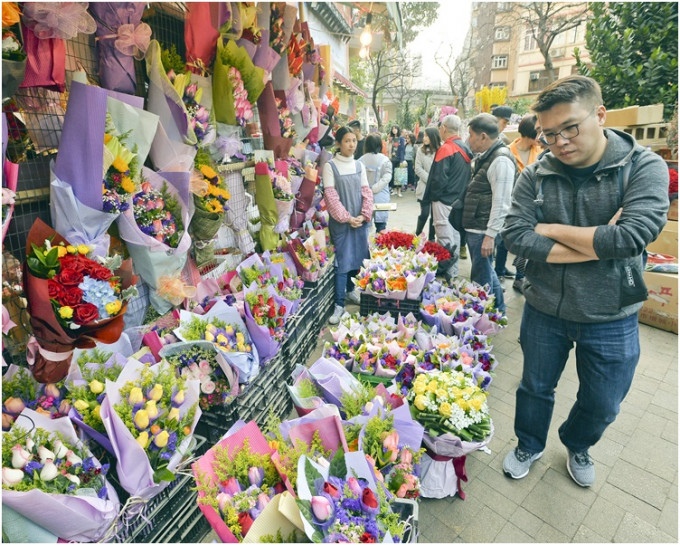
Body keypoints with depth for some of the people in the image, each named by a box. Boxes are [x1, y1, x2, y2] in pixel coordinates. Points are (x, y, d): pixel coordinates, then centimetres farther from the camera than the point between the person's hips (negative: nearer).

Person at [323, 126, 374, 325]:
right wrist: (347, 218, -14)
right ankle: (339, 304, 0)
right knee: (343, 260, -6)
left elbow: (366, 191, 6)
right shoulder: (330, 166, -5)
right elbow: (330, 196, -10)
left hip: (360, 220, 5)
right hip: (340, 221, -5)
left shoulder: (359, 165, 10)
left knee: (357, 256, 11)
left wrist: (363, 215, -8)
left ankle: (350, 290, 31)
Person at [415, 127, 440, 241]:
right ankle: (417, 235, 21)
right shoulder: (421, 150, 2)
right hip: (425, 188, 0)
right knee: (424, 213, 0)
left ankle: (431, 238, 18)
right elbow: (418, 169, -3)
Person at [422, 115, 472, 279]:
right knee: (454, 236, 15)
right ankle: (453, 271, 23)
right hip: (459, 200, 9)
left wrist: (432, 196, -6)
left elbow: (439, 178, -19)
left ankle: (447, 272, -2)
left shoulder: (446, 149, -15)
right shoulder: (465, 148, 11)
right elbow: (467, 176, 15)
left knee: (445, 240, -5)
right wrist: (460, 192, 19)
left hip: (445, 200, -9)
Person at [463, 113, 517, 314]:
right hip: (474, 227, 10)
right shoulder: (484, 157, 15)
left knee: (481, 278, -1)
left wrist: (490, 235, -24)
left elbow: (501, 203, -22)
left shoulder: (501, 160, -16)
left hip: (484, 230, -10)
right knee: (485, 271, 21)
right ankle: (498, 310, 36)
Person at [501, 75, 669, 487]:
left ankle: (577, 446, 52)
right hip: (545, 310, 1)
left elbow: (632, 236, -27)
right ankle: (529, 446, 47)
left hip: (611, 318, 0)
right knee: (536, 388, 20)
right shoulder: (536, 175, -8)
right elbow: (515, 236, -19)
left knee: (602, 405, 20)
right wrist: (596, 245, -22)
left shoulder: (645, 167, -12)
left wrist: (551, 229, -19)